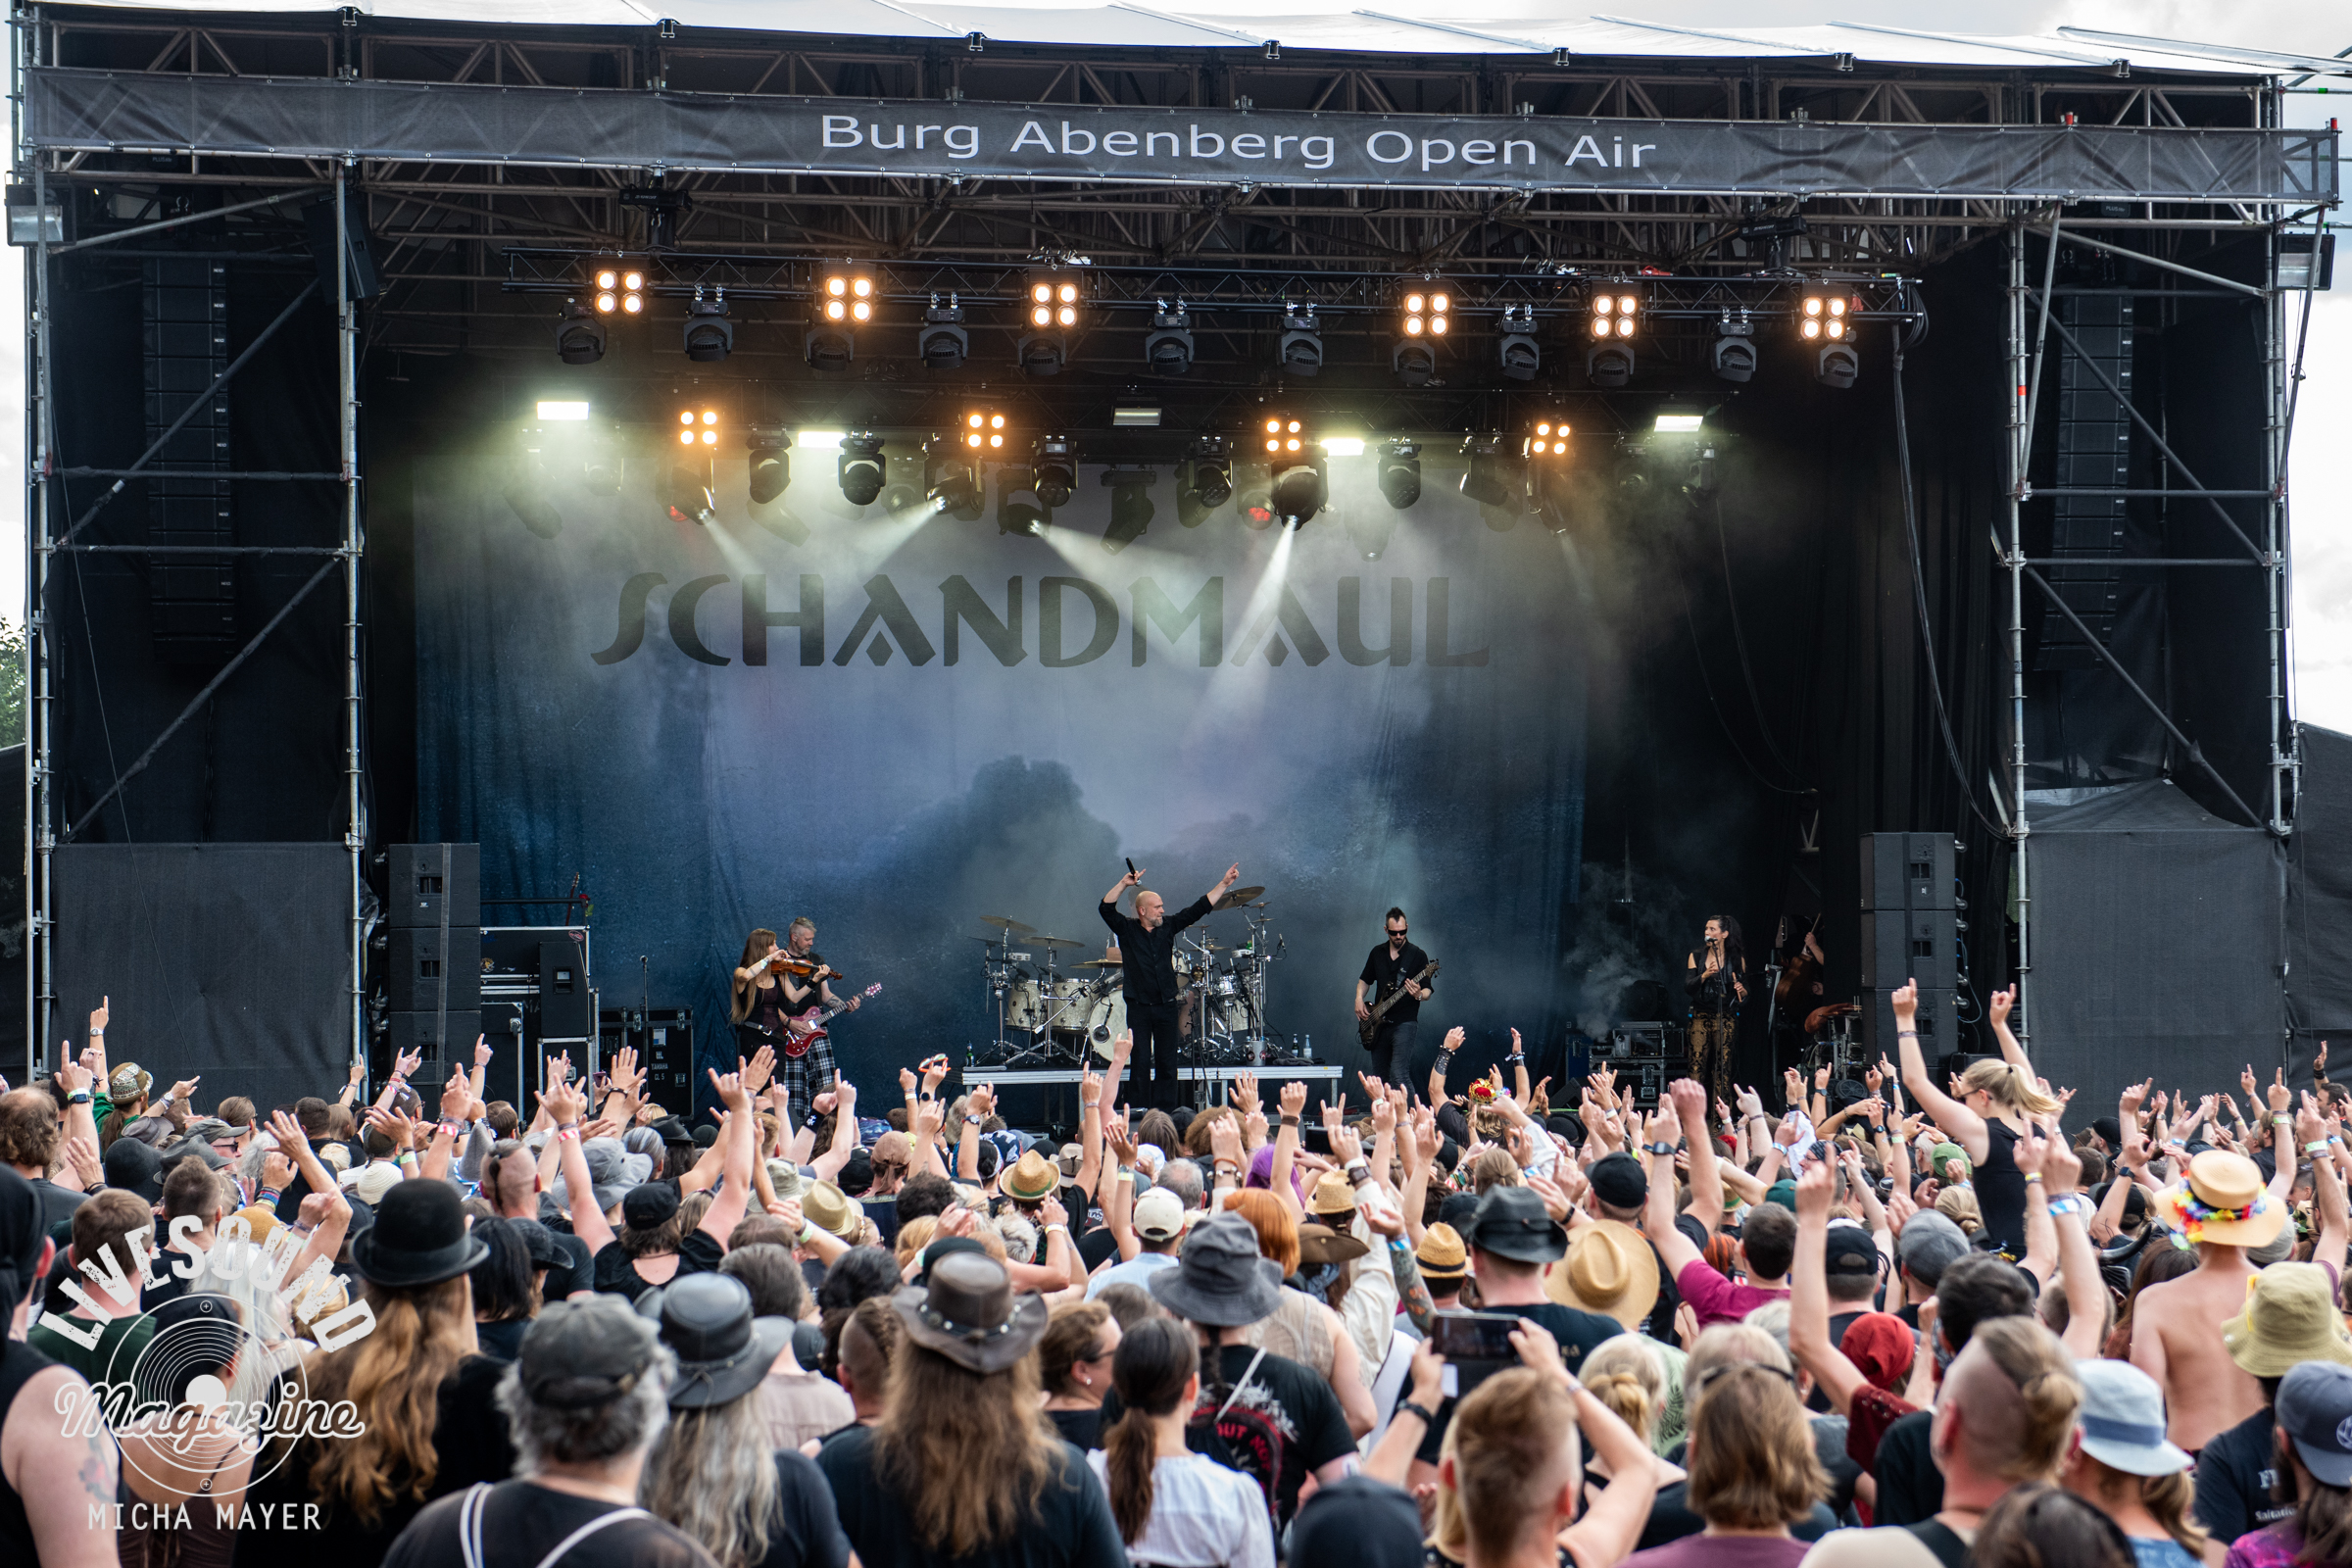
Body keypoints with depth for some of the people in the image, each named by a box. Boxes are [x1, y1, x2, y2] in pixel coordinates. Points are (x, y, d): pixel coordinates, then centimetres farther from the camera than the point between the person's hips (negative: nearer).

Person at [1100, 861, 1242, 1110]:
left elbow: (1199, 908, 9)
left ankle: (1166, 1114, 8)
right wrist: (1124, 884, -25)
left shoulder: (1168, 926, 8)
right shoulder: (1126, 928, -1)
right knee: (1141, 1062, -2)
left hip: (1166, 1006, 3)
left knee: (1167, 1063, 4)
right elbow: (1107, 908, -15)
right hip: (1138, 1007, -3)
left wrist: (1224, 884, 5)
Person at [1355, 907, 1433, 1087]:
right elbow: (1365, 980, 23)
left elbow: (1427, 990, -7)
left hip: (1405, 1023, -5)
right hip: (1379, 1024, 5)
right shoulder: (1377, 953, 11)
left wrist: (1419, 995, -29)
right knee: (1378, 1077, 8)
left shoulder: (1417, 955, -4)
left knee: (1398, 1075, -18)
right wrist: (1359, 1000, 5)